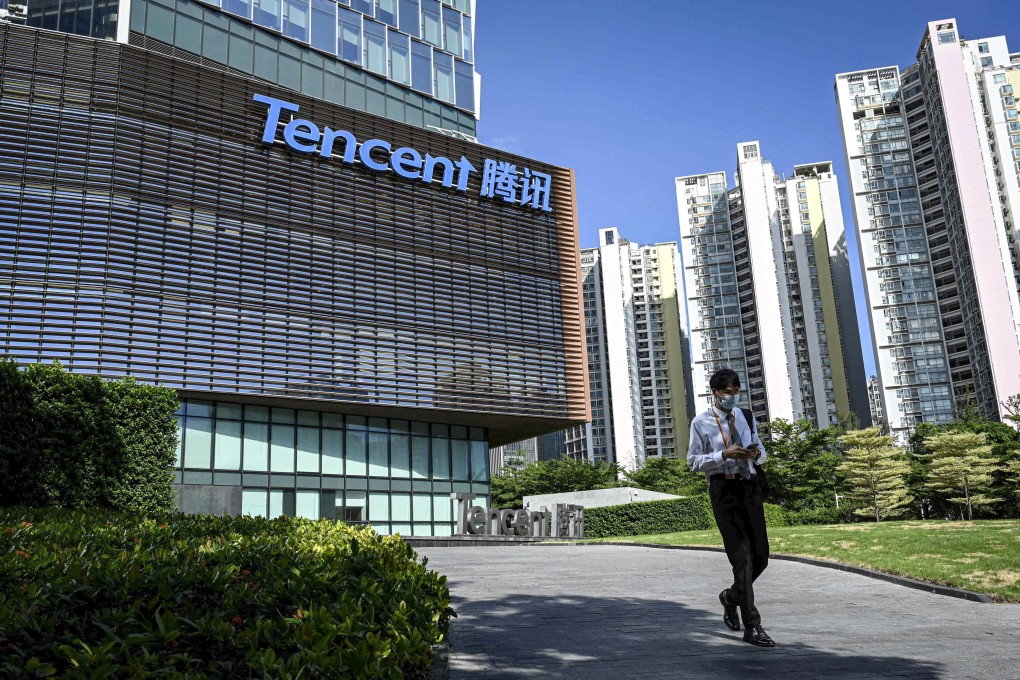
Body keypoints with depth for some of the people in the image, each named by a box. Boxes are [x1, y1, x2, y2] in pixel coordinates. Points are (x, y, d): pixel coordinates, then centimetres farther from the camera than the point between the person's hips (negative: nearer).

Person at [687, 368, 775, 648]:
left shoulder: (745, 417, 15)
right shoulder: (701, 423, -1)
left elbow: (761, 452, 21)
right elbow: (693, 461, -3)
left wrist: (756, 454, -4)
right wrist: (724, 455, -17)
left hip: (750, 486, 5)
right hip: (723, 489, -5)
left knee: (761, 556, 6)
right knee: (741, 557, -8)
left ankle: (731, 597, 34)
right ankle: (752, 627, -2)